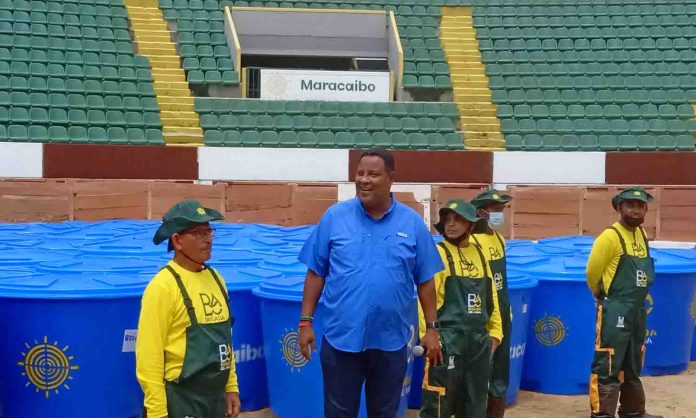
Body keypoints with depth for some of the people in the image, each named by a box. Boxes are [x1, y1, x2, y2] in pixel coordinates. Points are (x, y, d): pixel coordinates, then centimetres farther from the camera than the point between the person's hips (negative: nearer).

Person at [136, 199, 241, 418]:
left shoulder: (215, 278, 9)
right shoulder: (163, 286, -15)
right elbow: (149, 356, -17)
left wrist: (231, 387, 14)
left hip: (216, 397, 7)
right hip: (180, 400, -7)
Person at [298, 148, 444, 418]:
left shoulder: (412, 222, -1)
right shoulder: (334, 216, -3)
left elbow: (425, 280, 5)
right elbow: (316, 273, 1)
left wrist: (431, 328, 4)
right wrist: (306, 321, -2)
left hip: (391, 340, 1)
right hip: (341, 337, -1)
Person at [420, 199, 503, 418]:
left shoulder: (479, 254, 12)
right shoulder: (438, 253, -7)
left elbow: (491, 296, 18)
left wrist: (494, 331, 15)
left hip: (478, 341, 6)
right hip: (447, 341, -6)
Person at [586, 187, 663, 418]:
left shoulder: (642, 235, 9)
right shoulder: (610, 237, -16)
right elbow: (592, 274, -12)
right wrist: (606, 297, 4)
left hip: (637, 312, 8)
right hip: (615, 312, -8)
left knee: (633, 367, 21)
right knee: (607, 369, -5)